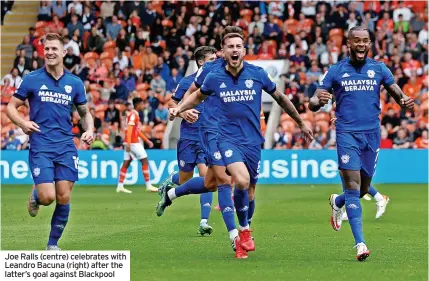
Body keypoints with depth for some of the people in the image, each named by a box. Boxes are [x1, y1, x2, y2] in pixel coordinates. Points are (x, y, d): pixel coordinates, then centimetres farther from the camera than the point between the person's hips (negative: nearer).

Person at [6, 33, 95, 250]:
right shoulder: (32, 79, 1)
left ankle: (53, 244, 13)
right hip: (40, 147, -2)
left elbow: (85, 112, 19)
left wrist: (89, 130, -1)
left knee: (63, 198, -4)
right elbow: (11, 107, 5)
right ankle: (35, 195, 24)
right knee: (48, 197, -14)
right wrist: (22, 123, -15)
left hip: (66, 147, 2)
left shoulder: (75, 83, 8)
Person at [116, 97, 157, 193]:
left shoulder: (134, 114, 19)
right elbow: (129, 129, -22)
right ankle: (148, 186, -3)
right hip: (133, 142, -9)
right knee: (145, 161, -4)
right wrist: (128, 143, -30)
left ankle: (120, 186, 3)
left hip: (130, 143, 9)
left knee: (126, 163, 6)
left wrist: (147, 140, 28)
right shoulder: (133, 115, -11)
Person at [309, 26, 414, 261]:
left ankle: (337, 202, 46)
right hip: (347, 133, -3)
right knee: (352, 184, -14)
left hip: (372, 134, 3)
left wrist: (405, 102, -18)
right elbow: (313, 103, 0)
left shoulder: (379, 69, 7)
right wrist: (318, 101, -25)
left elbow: (397, 94, 7)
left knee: (363, 188, 11)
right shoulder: (336, 71, 3)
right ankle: (360, 243, -17)